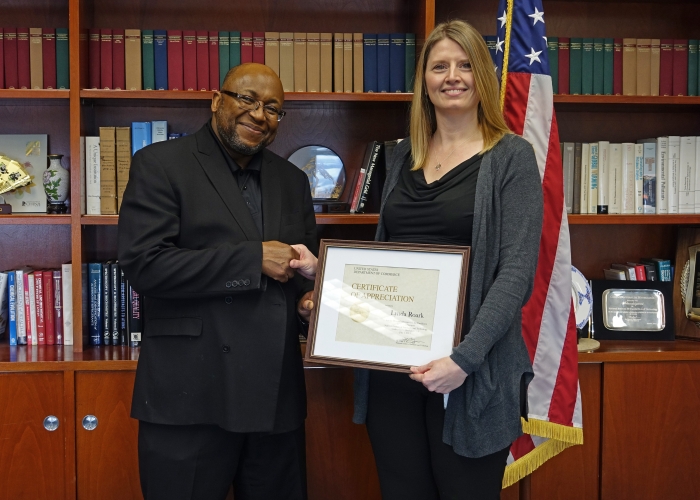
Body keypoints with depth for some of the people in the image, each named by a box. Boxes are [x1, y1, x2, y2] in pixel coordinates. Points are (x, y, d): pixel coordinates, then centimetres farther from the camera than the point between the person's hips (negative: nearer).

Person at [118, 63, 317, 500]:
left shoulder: (292, 181, 15)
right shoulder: (160, 165, -3)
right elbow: (144, 264, -14)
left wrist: (310, 297, -2)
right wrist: (253, 259, -16)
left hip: (276, 395, 5)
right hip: (191, 396, -5)